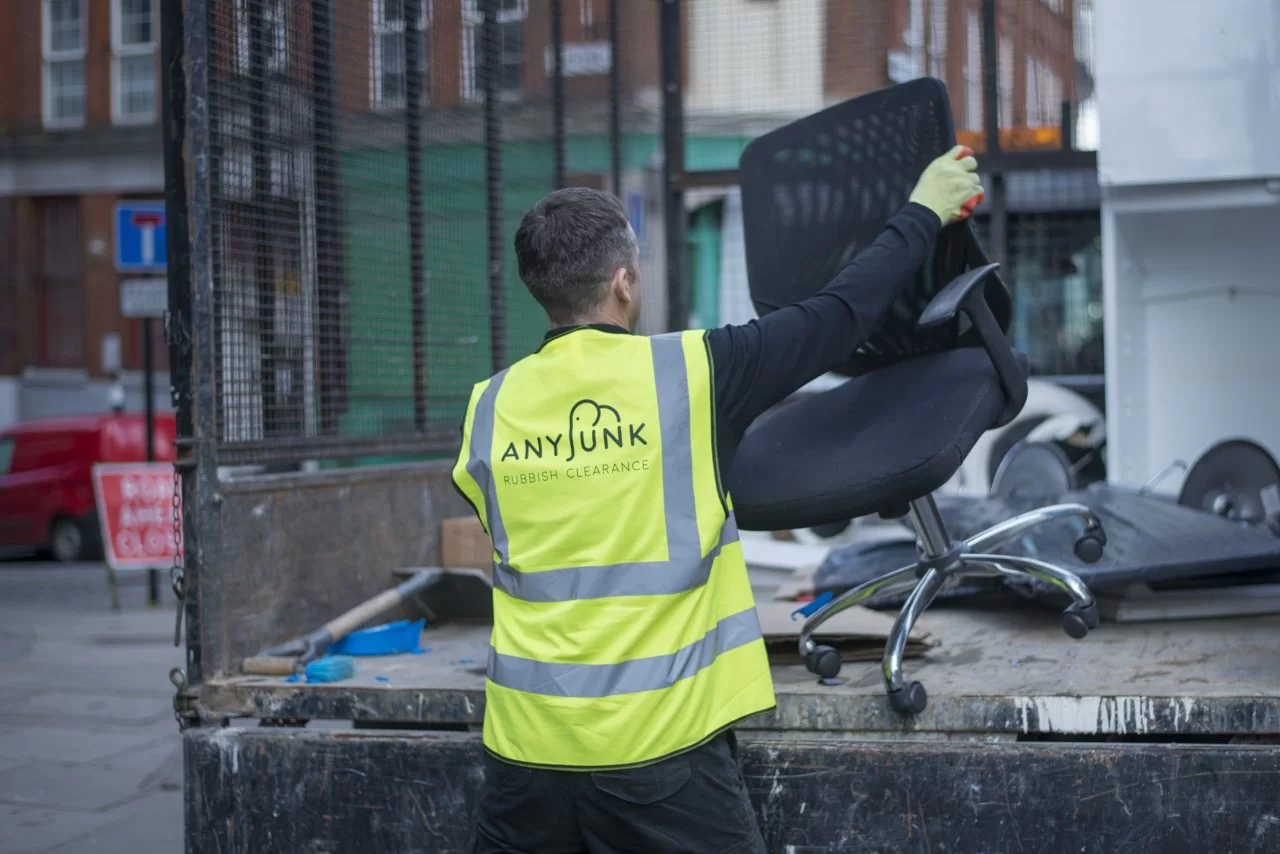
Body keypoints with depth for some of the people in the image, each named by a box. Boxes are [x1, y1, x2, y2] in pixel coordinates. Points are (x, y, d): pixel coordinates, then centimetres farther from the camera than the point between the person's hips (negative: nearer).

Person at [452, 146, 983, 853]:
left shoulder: (488, 409, 1)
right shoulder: (690, 372, -9)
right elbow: (838, 317, 0)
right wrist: (922, 214, 15)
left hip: (526, 749, 4)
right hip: (659, 748, -3)